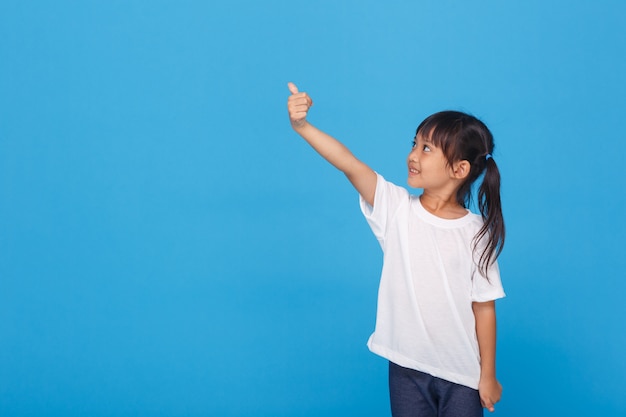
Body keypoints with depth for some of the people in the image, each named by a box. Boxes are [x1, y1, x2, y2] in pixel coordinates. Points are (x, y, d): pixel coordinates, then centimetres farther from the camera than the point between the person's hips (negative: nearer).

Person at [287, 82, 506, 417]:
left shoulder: (476, 232, -8)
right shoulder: (397, 208, -6)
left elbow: (484, 308, -4)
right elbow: (348, 163, -21)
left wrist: (488, 376, 0)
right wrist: (302, 126, -34)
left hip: (462, 375, -1)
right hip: (407, 367, 1)